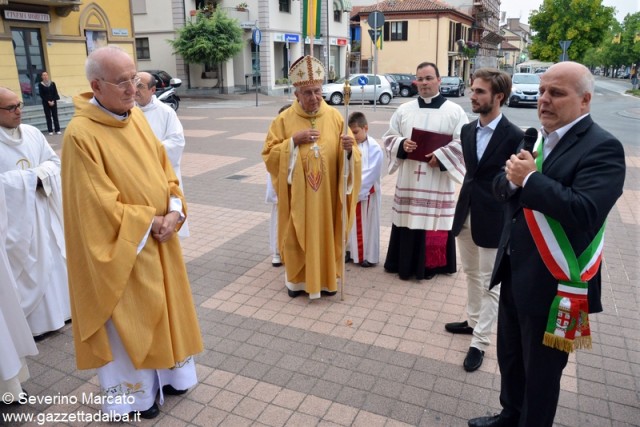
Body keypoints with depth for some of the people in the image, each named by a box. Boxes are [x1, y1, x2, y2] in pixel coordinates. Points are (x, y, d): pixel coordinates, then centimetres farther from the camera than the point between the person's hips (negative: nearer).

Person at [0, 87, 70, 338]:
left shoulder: (32, 133, 3)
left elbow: (54, 161, 7)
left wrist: (41, 175, -12)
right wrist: (30, 178, -17)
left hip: (43, 210, 6)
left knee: (52, 257, 15)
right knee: (25, 265, 3)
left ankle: (56, 308, 32)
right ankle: (30, 321, 17)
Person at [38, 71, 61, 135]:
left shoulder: (52, 83, 3)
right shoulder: (40, 84, -1)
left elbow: (55, 93, 2)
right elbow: (41, 95, -4)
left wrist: (53, 101, -9)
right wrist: (48, 101, -12)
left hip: (53, 102, 1)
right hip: (46, 103, -1)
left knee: (55, 116, 2)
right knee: (48, 117, 1)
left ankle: (57, 130, 5)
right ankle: (50, 131, 3)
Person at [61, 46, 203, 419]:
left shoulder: (137, 116, 2)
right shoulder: (81, 134, -21)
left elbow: (164, 168, 6)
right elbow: (100, 205, -21)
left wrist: (174, 211, -9)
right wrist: (150, 223, -14)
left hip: (159, 237, 7)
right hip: (121, 246, -7)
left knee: (162, 306, 20)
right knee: (130, 316, 9)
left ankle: (163, 372, 42)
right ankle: (134, 392, 31)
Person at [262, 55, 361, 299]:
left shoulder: (334, 116, -1)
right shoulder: (284, 119, -4)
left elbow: (351, 154, 0)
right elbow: (269, 154, -4)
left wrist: (348, 148, -24)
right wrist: (294, 141, -17)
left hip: (327, 193, 1)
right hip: (297, 194, -1)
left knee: (326, 234, 10)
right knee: (297, 237, 8)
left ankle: (325, 279, 28)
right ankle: (297, 279, 28)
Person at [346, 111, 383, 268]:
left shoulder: (374, 148, -13)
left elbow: (370, 173, -18)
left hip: (366, 193, -5)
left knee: (367, 225, 5)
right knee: (351, 223, 15)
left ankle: (369, 256, 17)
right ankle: (351, 251, 29)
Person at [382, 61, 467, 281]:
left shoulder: (455, 111, 1)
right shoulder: (404, 110, 9)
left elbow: (463, 144, -5)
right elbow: (389, 138, 9)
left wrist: (440, 156, -18)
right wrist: (402, 144, -12)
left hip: (438, 180, -2)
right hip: (408, 179, 3)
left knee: (434, 221, 2)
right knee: (408, 220, 7)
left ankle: (431, 264, 18)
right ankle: (406, 263, 21)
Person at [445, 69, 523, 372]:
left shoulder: (514, 137, -14)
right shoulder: (467, 131, 5)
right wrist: (465, 206, 12)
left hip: (493, 220, -6)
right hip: (465, 214, 7)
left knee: (490, 284, 6)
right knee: (471, 274, 21)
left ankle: (479, 343, 17)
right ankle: (473, 321, 39)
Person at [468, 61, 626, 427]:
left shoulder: (602, 147, -16)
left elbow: (585, 211, -30)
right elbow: (501, 186, 8)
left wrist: (529, 179, -23)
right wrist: (513, 178, -14)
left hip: (553, 283, -7)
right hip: (515, 271, 8)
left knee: (540, 370, 13)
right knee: (509, 356, 25)